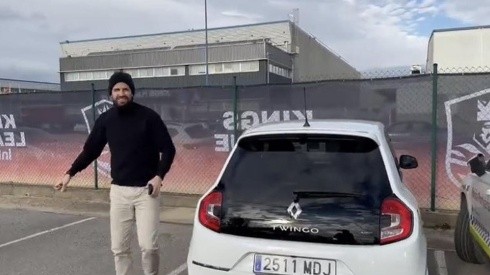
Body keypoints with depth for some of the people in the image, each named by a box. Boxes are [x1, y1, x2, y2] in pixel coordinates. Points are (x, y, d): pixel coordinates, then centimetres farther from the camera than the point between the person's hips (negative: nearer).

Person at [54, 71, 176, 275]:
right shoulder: (105, 120, 3)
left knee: (148, 245, -6)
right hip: (118, 191, 4)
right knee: (118, 247, 7)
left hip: (146, 190, -3)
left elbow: (168, 149, -5)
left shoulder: (148, 116, -8)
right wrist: (70, 173, 6)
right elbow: (91, 150, 13)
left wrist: (159, 176, -17)